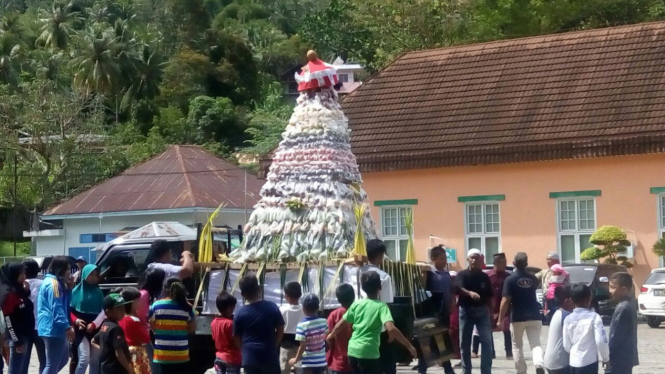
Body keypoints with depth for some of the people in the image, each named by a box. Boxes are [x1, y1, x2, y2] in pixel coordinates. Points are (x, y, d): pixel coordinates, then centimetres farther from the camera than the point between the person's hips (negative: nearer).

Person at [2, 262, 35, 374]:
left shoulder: (20, 291, 11)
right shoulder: (8, 294, -15)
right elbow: (9, 321, -17)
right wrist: (17, 341, -17)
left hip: (27, 335, 9)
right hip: (18, 337, -9)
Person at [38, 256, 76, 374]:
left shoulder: (56, 282, 18)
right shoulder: (53, 284, -15)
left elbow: (65, 304, 22)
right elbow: (56, 308, -23)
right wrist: (67, 327, -27)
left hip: (55, 329, 11)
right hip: (53, 329, -11)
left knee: (63, 358, 20)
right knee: (52, 364, -7)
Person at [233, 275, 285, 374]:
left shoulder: (239, 314, -7)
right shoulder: (272, 307, -7)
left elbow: (237, 338, 2)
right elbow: (280, 330, 2)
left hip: (250, 358, 0)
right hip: (269, 356, 0)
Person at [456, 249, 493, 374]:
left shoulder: (484, 277, 5)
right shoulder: (462, 275, -5)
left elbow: (489, 296, 10)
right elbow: (459, 289, -25)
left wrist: (490, 312, 6)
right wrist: (470, 293, -45)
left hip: (482, 311, 2)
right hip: (465, 311, -1)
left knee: (487, 342, -7)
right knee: (464, 344, 5)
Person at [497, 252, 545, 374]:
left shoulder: (510, 279, -10)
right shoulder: (533, 278, 5)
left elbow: (505, 301, -15)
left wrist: (500, 319, -10)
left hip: (517, 318, -3)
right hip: (534, 316, 3)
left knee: (517, 345, 14)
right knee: (535, 343, 2)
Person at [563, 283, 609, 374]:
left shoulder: (568, 319, 2)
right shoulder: (594, 316, -9)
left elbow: (566, 345, 5)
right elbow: (600, 341, -14)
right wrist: (606, 358, 1)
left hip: (574, 362, 4)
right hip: (589, 362, -4)